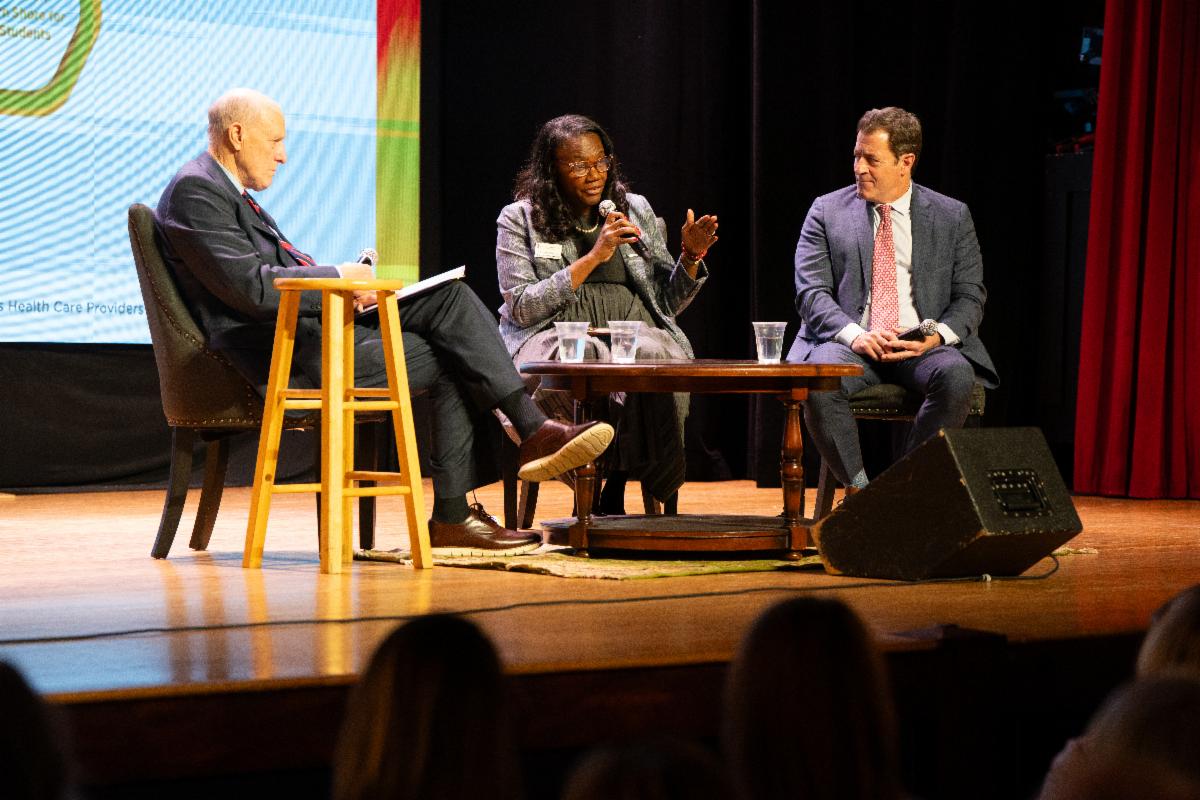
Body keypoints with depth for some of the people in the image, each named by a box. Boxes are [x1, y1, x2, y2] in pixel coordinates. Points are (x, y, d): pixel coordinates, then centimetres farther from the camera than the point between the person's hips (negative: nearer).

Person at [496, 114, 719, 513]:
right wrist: (593, 258, -9)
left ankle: (614, 490, -26)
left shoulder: (635, 210, 16)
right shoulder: (519, 219, 6)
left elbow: (666, 302, 18)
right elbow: (521, 308, -6)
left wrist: (690, 258, -2)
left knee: (652, 354, -35)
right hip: (553, 337, -3)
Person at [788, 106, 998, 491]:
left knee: (956, 374, -34)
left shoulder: (952, 217, 11)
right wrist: (854, 335, -18)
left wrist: (937, 336, -14)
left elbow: (970, 296, 8)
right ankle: (859, 490, -20)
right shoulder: (827, 211, 10)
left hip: (922, 346, 0)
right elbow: (811, 291, 2)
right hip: (850, 343, 0)